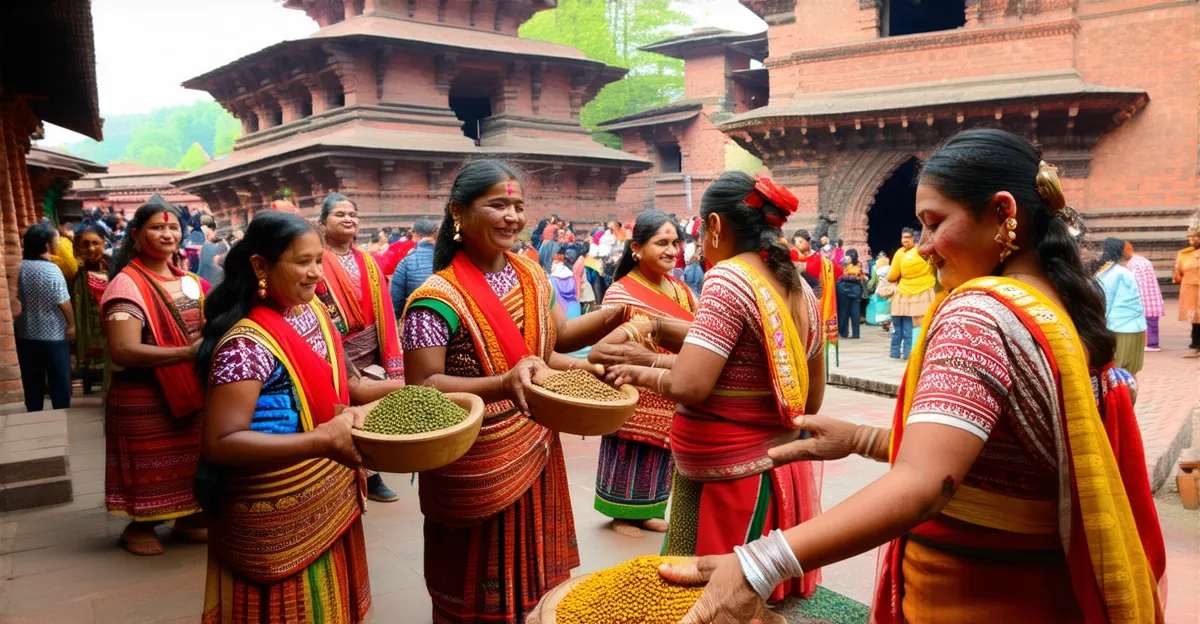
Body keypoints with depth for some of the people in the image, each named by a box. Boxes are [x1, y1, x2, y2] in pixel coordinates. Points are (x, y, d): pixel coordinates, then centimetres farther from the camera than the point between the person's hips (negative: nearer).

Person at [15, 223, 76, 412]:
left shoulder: (22, 267, -1)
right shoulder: (51, 269, -18)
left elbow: (21, 297, 8)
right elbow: (63, 302, -16)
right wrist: (72, 324, -3)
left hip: (27, 334, 6)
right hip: (53, 336, -5)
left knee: (32, 383, 15)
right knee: (59, 382, 8)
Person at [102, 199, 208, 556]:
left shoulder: (190, 281, 8)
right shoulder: (126, 284, -14)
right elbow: (123, 351, -25)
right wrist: (186, 353, -33)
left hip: (192, 388, 6)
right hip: (144, 396, -6)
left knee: (191, 458, 14)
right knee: (149, 464, 6)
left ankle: (189, 516, 31)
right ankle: (140, 525, 26)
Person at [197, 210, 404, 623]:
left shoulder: (314, 311, 1)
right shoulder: (247, 343, -23)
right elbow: (220, 443, -28)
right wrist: (321, 441, -37)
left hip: (332, 498, 7)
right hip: (278, 517, -7)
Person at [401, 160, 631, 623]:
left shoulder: (531, 275, 2)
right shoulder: (439, 299, -20)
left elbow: (558, 336, 12)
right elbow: (421, 387, -21)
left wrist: (616, 315, -4)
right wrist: (503, 384, -34)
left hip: (535, 450, 7)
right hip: (477, 466, -6)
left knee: (533, 570, 22)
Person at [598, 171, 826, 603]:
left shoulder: (729, 277, -16)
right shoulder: (801, 290, 7)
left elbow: (688, 385, -24)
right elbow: (811, 400, 15)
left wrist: (640, 373, -6)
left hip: (729, 480, -8)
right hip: (782, 470, 8)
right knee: (761, 596, 19)